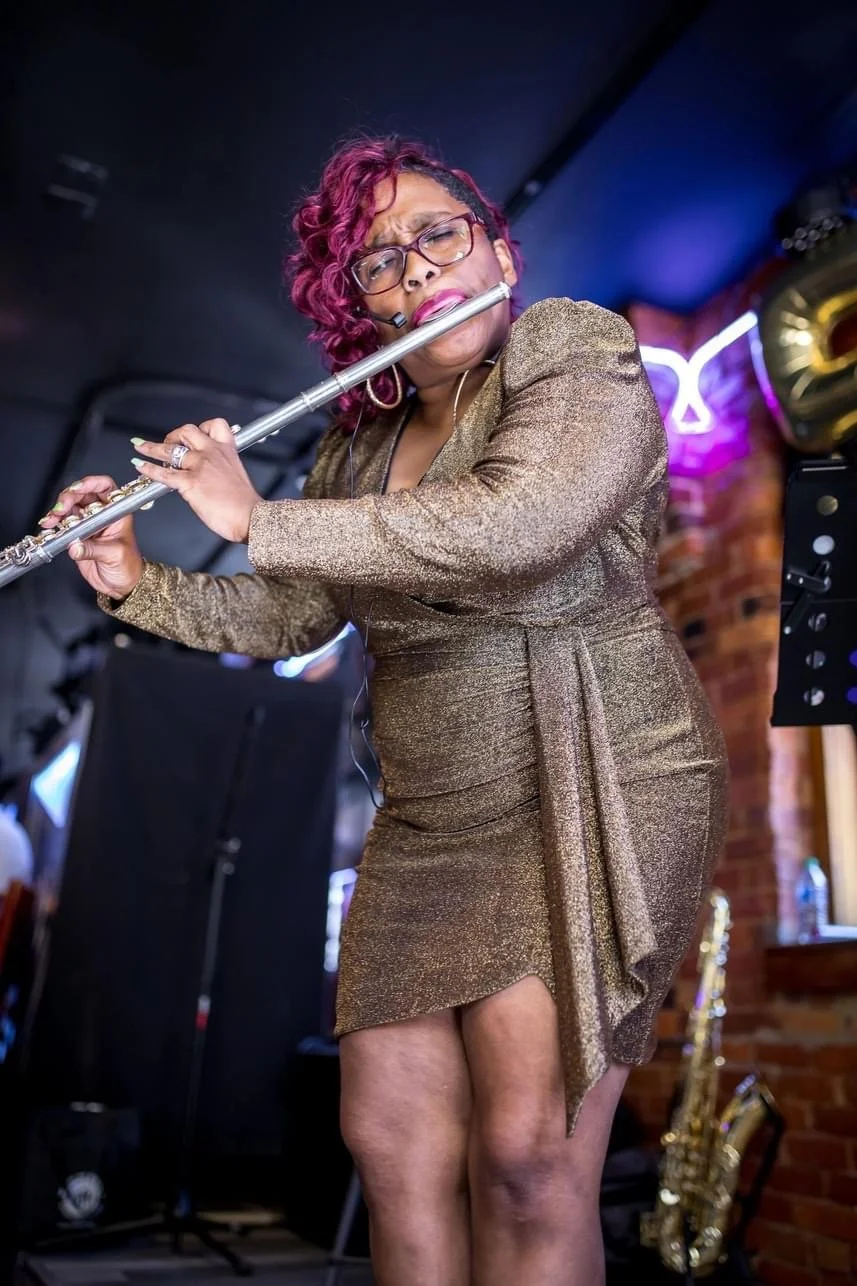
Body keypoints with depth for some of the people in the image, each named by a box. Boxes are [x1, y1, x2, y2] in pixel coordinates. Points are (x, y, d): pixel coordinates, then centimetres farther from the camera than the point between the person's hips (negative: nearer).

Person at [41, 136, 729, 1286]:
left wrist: (258, 519, -22)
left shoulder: (583, 359, -8)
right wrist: (139, 586, 1)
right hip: (431, 822, 6)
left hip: (598, 793, -5)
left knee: (529, 1150, -12)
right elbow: (285, 618, 17)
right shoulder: (360, 445, 10)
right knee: (390, 1137, 5)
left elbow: (512, 528, -28)